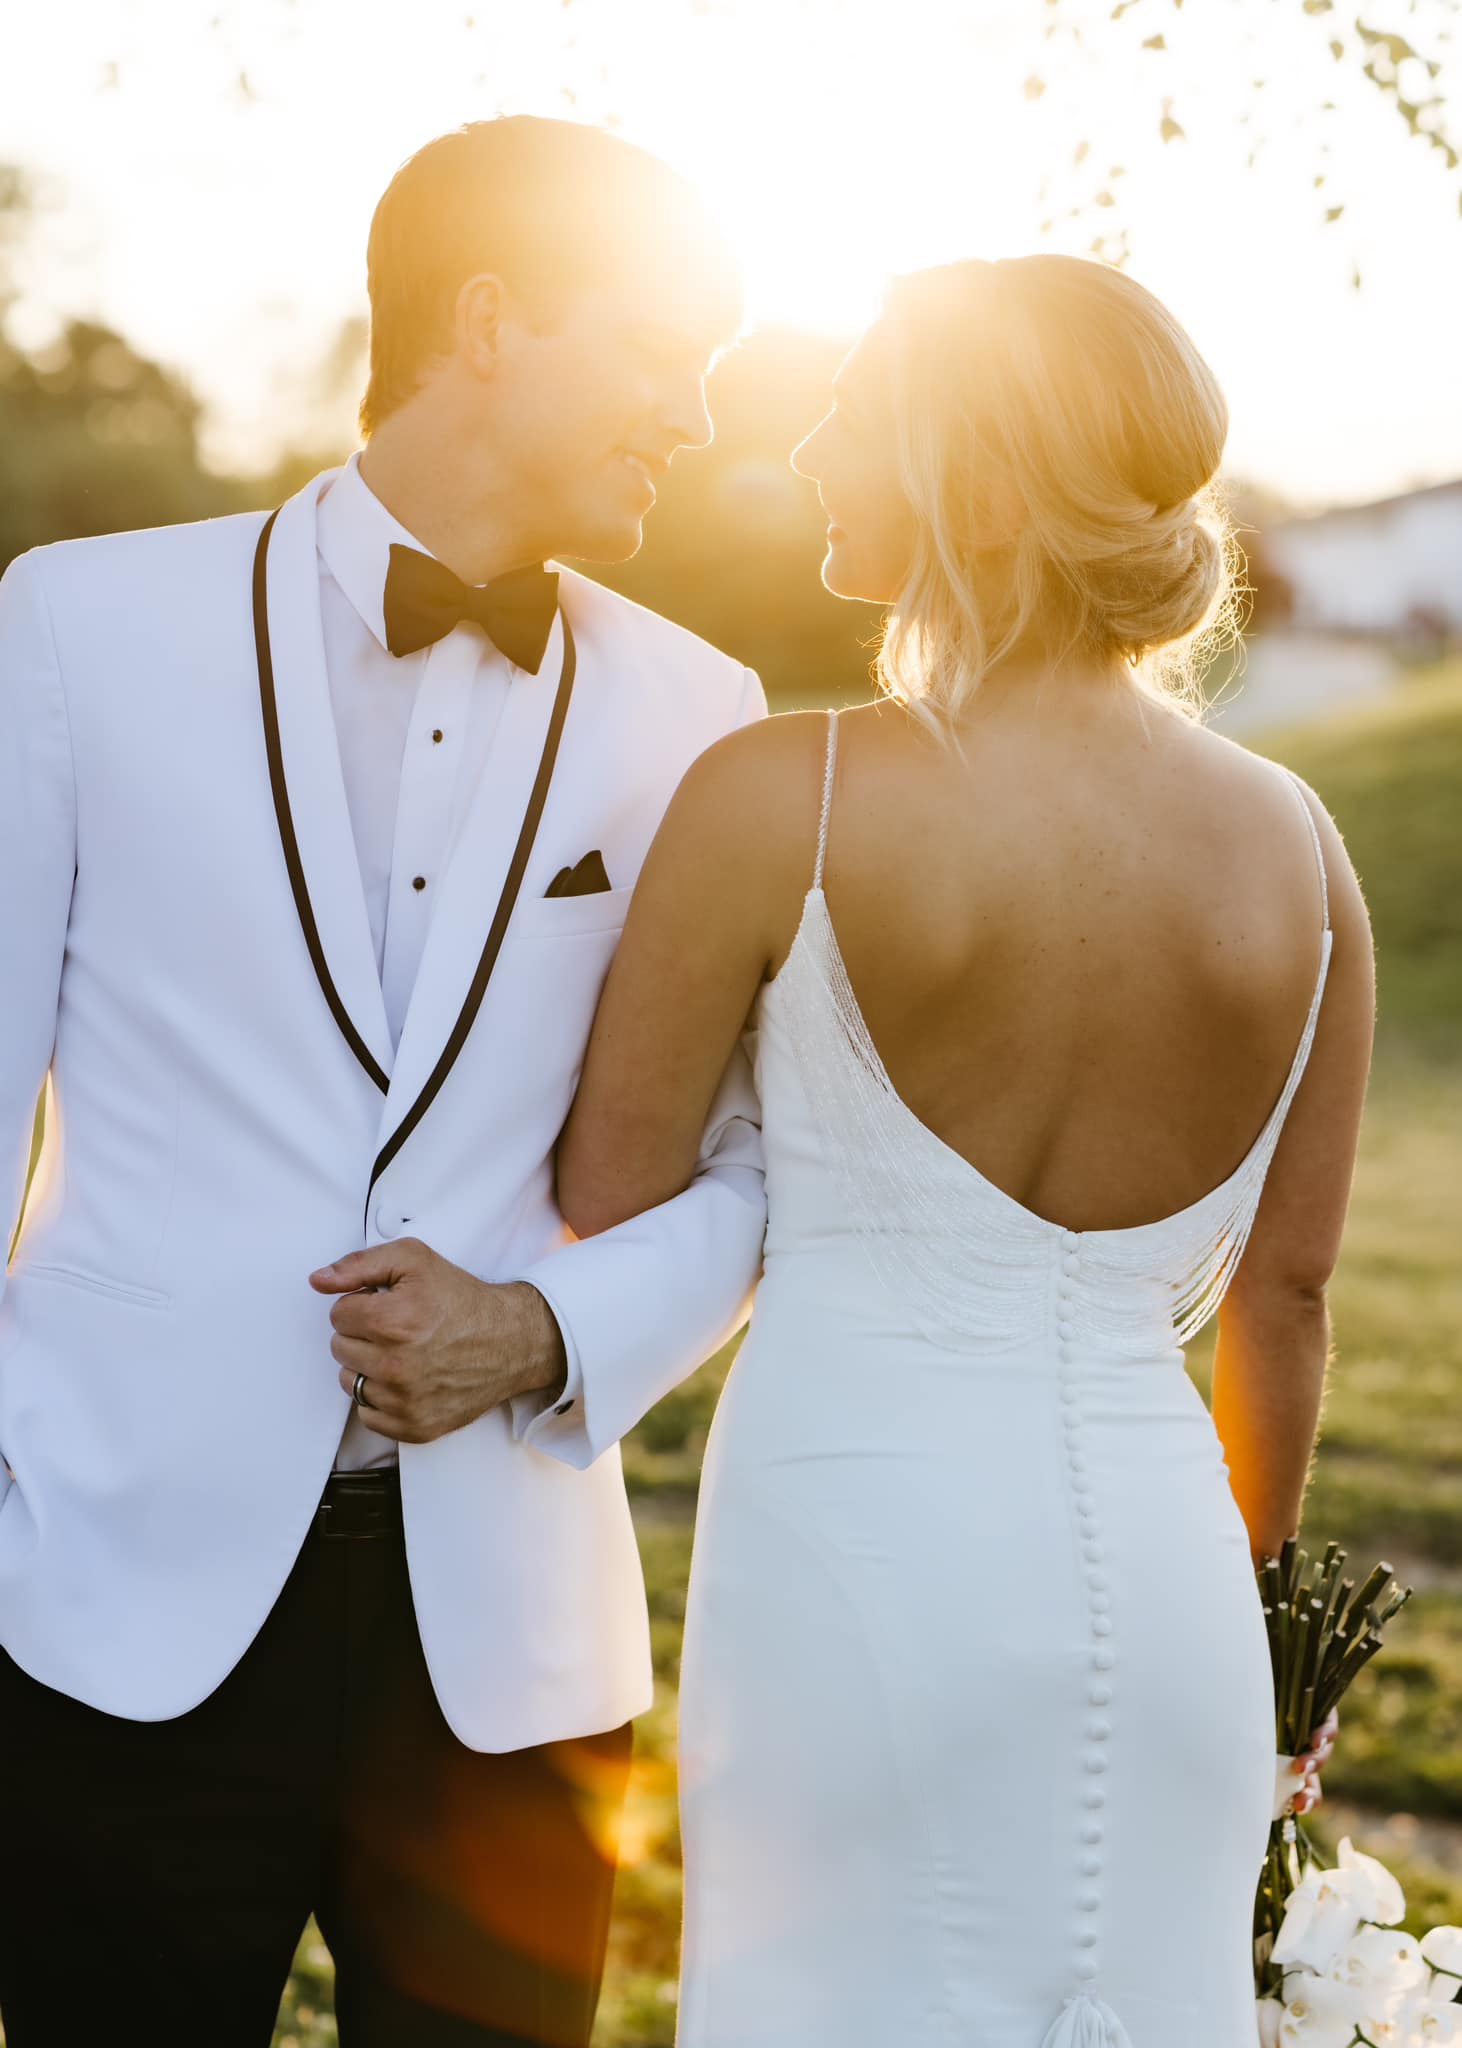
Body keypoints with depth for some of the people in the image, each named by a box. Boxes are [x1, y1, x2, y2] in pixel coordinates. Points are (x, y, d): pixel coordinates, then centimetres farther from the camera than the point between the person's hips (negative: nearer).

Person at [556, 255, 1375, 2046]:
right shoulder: (1295, 843, 0)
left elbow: (609, 1193, -3)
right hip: (1161, 1565, 4)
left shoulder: (781, 795, -12)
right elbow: (1288, 1285, 9)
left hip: (864, 1544, -4)